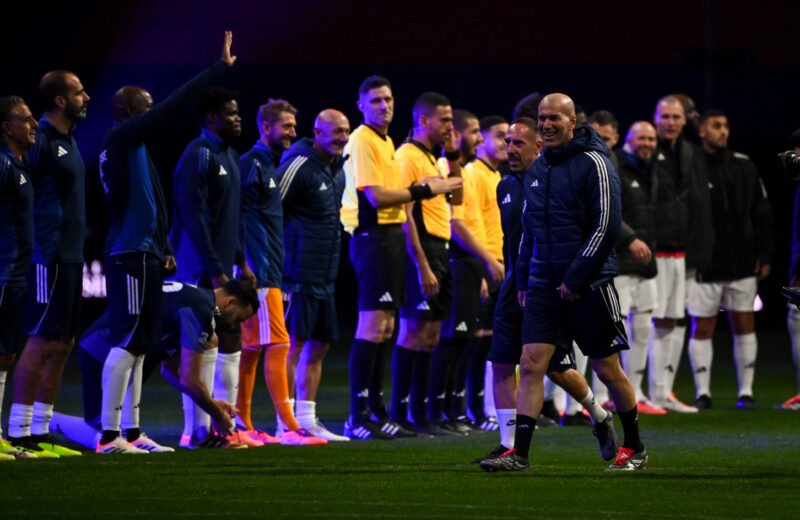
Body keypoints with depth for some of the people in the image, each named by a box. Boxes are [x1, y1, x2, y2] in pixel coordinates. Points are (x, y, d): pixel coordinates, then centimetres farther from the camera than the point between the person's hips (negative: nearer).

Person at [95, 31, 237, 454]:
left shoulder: (126, 146, 20)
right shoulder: (123, 139, -9)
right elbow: (174, 104, -14)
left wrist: (163, 250, 23)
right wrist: (219, 68, -8)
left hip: (142, 254, 10)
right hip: (131, 255, -10)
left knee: (137, 345, 11)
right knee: (127, 343, -12)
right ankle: (109, 434, -15)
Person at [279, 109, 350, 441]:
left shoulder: (337, 170, 15)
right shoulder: (299, 165, -12)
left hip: (325, 275, 9)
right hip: (300, 273, -9)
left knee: (319, 344, 11)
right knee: (294, 344, -8)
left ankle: (307, 418, 17)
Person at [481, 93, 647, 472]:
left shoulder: (593, 164, -9)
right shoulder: (537, 169, 13)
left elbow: (607, 226, -14)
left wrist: (577, 279, -16)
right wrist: (522, 279, 13)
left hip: (589, 284, -6)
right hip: (544, 284, 6)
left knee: (607, 369, 3)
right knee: (531, 363, -6)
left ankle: (634, 448, 19)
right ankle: (519, 453, -7)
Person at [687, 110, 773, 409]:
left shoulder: (744, 167, 7)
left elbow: (761, 213, 12)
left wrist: (765, 255, 7)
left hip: (743, 266, 3)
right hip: (705, 267, -3)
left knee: (744, 326, 5)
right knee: (702, 328, 1)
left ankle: (745, 392, 12)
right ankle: (703, 393, 9)